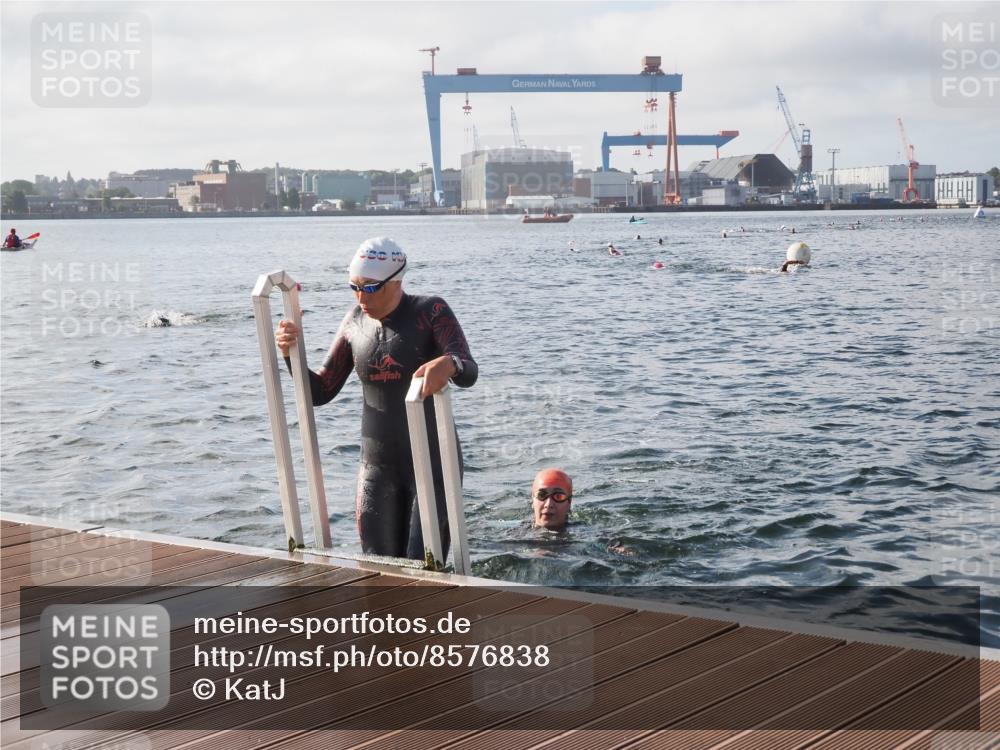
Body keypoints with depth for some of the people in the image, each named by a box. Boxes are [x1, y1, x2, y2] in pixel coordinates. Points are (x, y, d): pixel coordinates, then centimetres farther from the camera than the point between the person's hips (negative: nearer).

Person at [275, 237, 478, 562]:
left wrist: (449, 363, -50)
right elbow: (320, 392, 8)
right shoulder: (356, 322, 5)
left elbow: (469, 373, -26)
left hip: (433, 463, -5)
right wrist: (291, 355, -10)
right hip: (378, 465, 5)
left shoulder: (431, 312, -10)